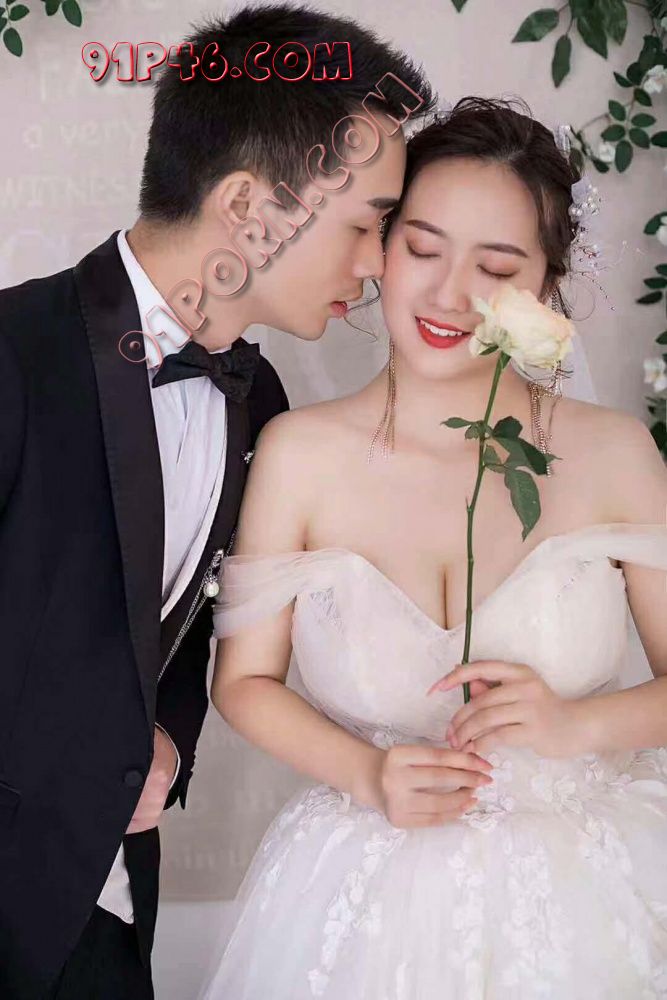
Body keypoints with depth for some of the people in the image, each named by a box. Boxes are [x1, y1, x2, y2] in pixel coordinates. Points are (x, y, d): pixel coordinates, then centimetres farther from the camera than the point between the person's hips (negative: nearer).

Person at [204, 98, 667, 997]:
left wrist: (576, 724, -18)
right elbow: (245, 677, -1)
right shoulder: (299, 452, -8)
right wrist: (366, 776, -15)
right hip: (370, 904, 0)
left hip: (586, 895, 1)